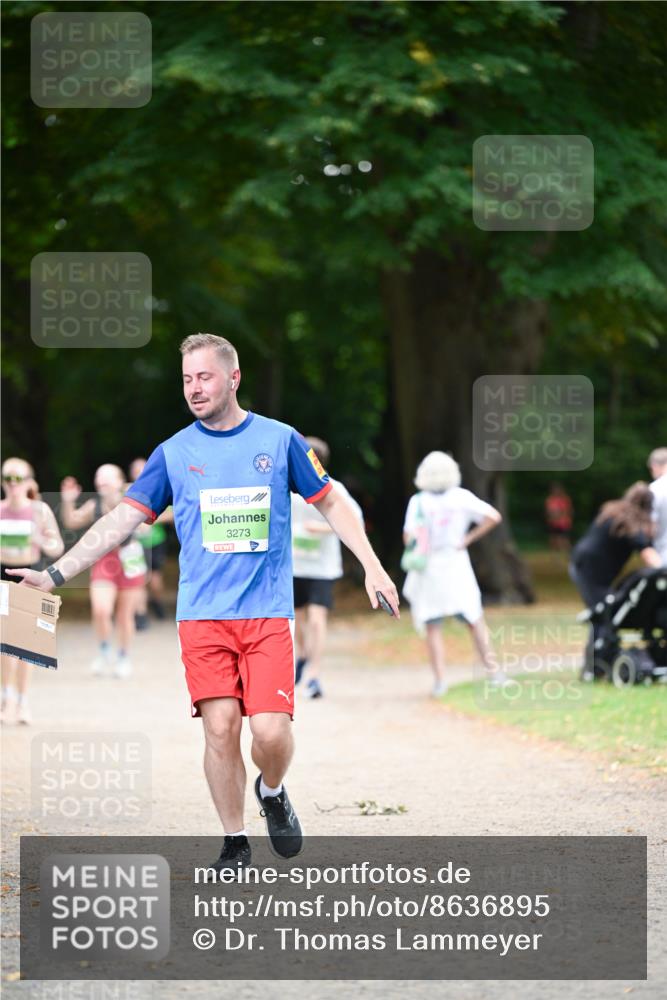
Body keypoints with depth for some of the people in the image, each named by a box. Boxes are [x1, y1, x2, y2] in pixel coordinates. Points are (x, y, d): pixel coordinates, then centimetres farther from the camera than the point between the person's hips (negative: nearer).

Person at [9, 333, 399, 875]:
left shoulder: (280, 440, 5)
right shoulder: (173, 453, 6)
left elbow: (331, 503, 13)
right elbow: (123, 519, 6)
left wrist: (372, 565, 3)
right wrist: (55, 574, -1)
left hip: (268, 614, -1)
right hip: (202, 616, 1)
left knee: (271, 730, -13)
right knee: (221, 726, -8)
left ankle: (272, 791, 20)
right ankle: (235, 843, 7)